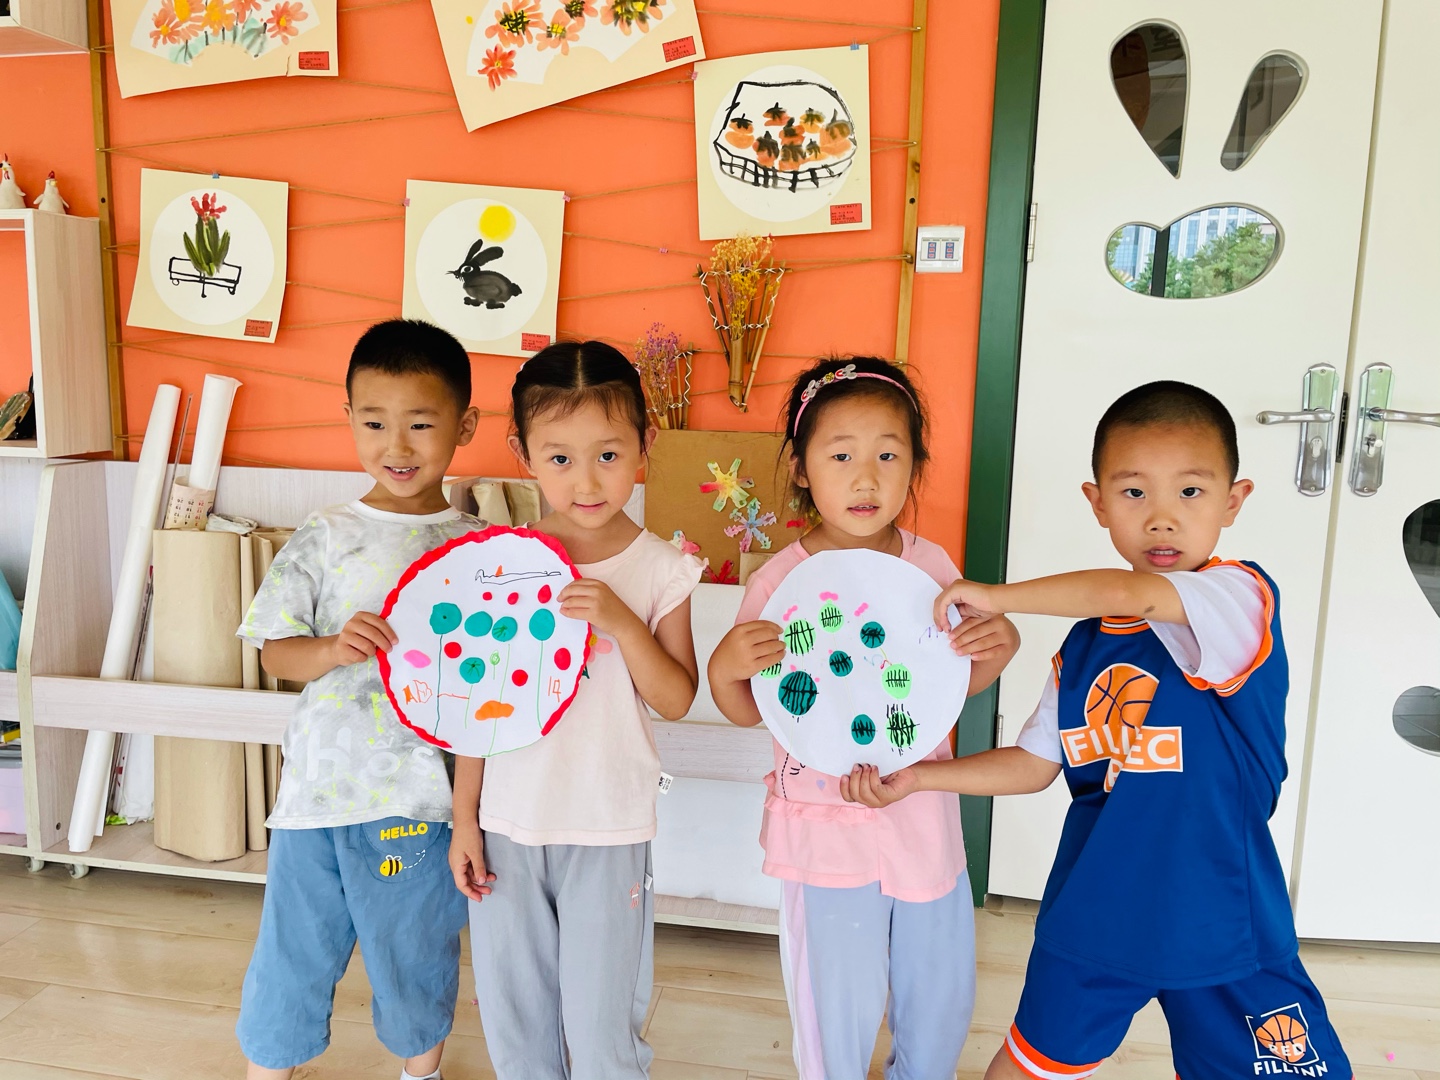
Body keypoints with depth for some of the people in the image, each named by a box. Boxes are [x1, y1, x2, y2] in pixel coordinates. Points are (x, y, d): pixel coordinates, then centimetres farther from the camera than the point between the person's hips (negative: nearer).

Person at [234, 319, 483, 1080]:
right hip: (321, 783, 1)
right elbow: (275, 651, 1)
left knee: (417, 952, 16)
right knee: (293, 946, 15)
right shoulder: (324, 538, 0)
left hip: (423, 792, 0)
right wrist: (332, 649, -19)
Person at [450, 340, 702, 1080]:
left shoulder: (658, 569, -8)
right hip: (507, 824, 2)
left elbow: (676, 701, -9)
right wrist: (464, 818, 4)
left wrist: (621, 620, -24)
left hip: (608, 830, -2)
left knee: (602, 1018, 10)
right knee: (513, 1012, 18)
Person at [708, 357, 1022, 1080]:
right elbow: (747, 712, -4)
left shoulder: (931, 566, -3)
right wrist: (724, 666, -24)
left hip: (923, 817, 4)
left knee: (944, 992, 21)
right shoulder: (780, 580, -13)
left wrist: (999, 648, -9)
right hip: (826, 825, -4)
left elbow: (958, 681, 11)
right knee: (840, 1004, 10)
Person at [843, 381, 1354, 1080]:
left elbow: (1125, 593, -36)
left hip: (1221, 925, -4)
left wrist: (997, 596, -23)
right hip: (1092, 918, 5)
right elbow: (1035, 763, 9)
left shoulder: (1243, 597, -17)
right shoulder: (1086, 643, 1)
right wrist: (918, 778, 2)